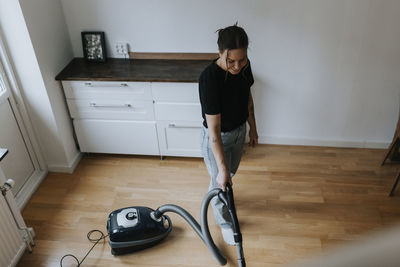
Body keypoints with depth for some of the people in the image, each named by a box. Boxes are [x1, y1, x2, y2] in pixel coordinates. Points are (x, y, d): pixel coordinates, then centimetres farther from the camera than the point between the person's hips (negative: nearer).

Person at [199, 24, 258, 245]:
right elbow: (214, 130, -34)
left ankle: (214, 198, 60)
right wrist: (222, 168, -32)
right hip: (216, 138, -6)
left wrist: (253, 128, 12)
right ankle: (225, 222, 42)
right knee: (220, 180, 14)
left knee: (230, 174, 28)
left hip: (239, 131, 7)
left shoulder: (244, 66, -15)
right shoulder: (209, 78, -36)